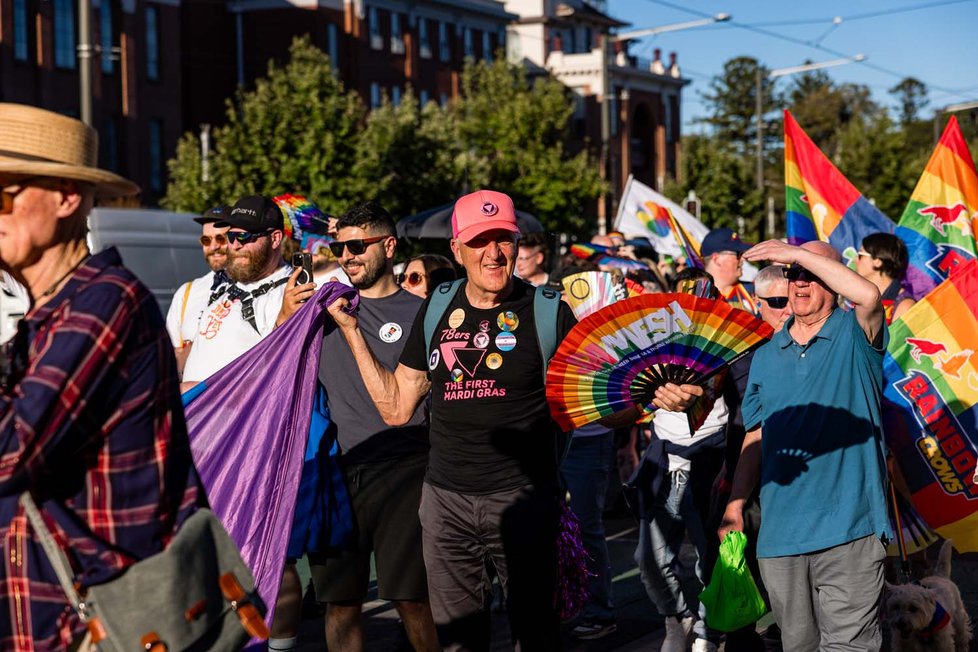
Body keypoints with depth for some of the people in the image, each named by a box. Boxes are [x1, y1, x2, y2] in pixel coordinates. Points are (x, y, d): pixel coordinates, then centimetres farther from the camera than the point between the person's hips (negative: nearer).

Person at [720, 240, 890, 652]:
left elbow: (868, 294, -22)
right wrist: (734, 507, 8)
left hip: (847, 527, -5)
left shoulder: (853, 336, 2)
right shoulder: (766, 355, 16)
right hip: (779, 532, 5)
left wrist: (798, 253, -18)